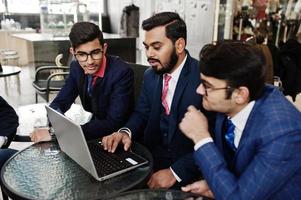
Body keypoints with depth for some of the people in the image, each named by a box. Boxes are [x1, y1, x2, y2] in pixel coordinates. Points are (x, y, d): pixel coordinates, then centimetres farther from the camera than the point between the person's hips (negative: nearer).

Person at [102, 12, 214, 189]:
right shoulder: (150, 75, 5)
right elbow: (141, 113, 9)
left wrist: (175, 172, -24)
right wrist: (126, 132, -12)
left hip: (185, 169, -5)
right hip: (150, 158, 6)